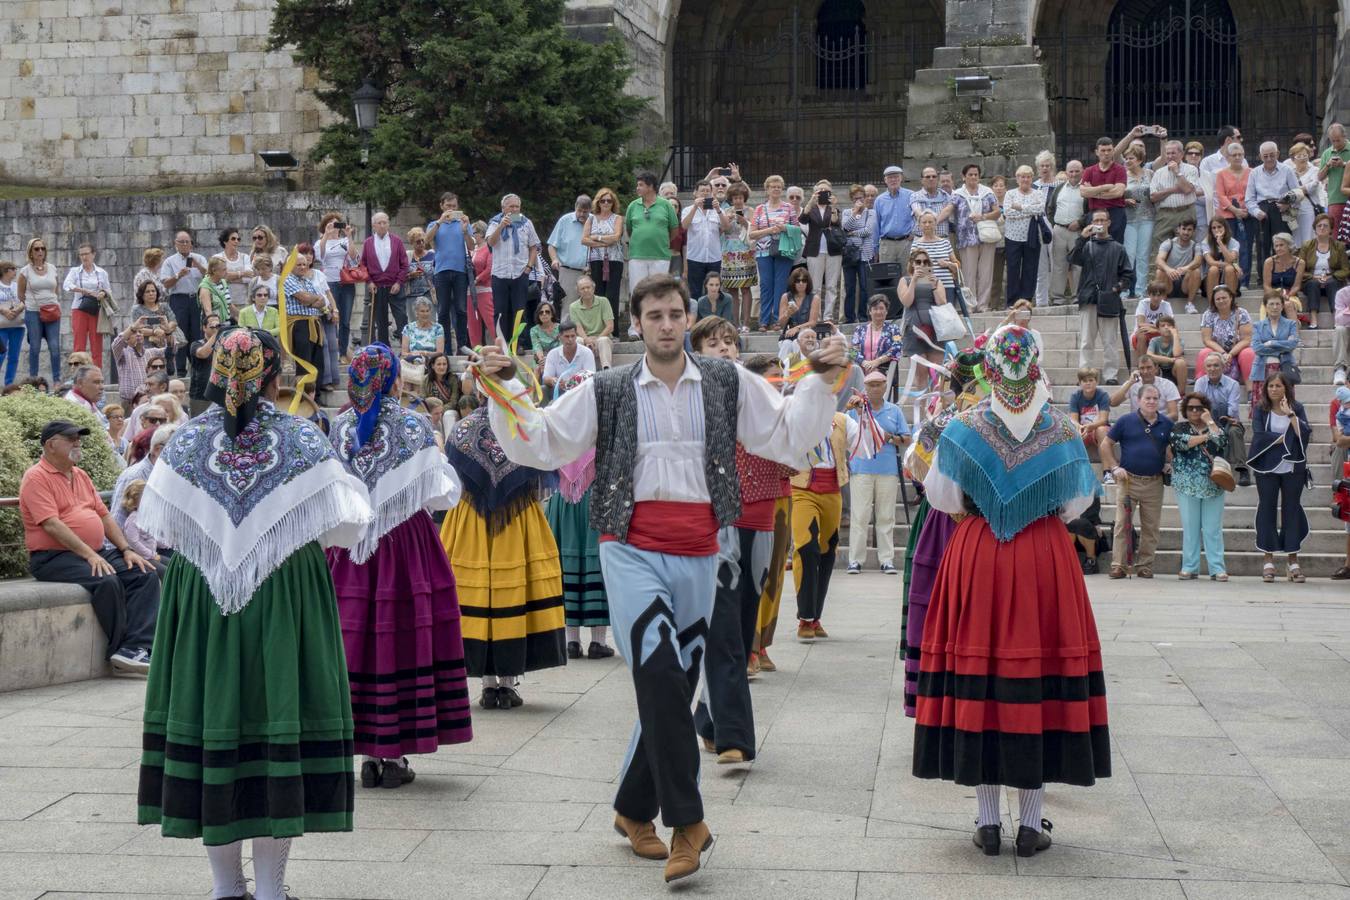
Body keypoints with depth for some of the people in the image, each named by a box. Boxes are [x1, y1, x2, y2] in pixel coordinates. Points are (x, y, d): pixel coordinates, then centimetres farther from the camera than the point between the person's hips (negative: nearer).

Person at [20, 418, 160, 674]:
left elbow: (104, 515, 20)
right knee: (107, 582, -32)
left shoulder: (81, 475, 20)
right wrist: (89, 555, -23)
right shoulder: (36, 477, -6)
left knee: (146, 575, -13)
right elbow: (51, 524, -17)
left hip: (98, 553, 8)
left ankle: (135, 649, -25)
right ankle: (120, 650, -17)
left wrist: (126, 550, 6)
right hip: (55, 557, -8)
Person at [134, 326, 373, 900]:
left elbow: (160, 530, 3)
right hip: (287, 598, -1)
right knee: (278, 716, 3)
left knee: (212, 710, 7)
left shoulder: (186, 440, -1)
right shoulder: (303, 439, -5)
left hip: (200, 600, 2)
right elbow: (342, 527, -5)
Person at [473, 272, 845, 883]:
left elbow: (787, 440, 7)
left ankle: (634, 810, 29)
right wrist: (502, 391, -7)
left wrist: (821, 383, -4)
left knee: (673, 685, 10)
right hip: (632, 550, -2)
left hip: (697, 554, 3)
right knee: (660, 673, -22)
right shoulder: (607, 391, 5)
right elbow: (539, 444, 5)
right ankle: (686, 820, -15)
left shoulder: (729, 384, 8)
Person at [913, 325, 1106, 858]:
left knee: (979, 668, 5)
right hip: (1047, 558, 0)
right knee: (1040, 664, 6)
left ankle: (988, 822, 9)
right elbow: (1075, 504, 5)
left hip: (976, 556, 0)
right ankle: (1031, 824, 10)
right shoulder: (1061, 430, -2)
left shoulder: (964, 428, -4)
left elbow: (942, 497, 1)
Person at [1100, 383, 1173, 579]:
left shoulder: (1167, 424, 7)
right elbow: (1106, 444, 5)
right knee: (1122, 524, -4)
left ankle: (1145, 566, 14)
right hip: (1128, 480, -2)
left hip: (1154, 483, 2)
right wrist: (1115, 467, -3)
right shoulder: (1126, 421, 0)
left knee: (1150, 527, 5)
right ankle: (1119, 566, -3)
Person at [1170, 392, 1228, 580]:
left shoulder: (1214, 427, 13)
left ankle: (1217, 568, -1)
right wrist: (1205, 436, -6)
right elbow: (1180, 442, -13)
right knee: (1190, 527, 0)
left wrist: (1210, 423, -3)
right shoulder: (1180, 427, 9)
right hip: (1187, 485, -1)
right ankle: (1189, 568, 6)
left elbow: (1222, 443, -7)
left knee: (1213, 528, -1)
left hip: (1212, 485, 1)